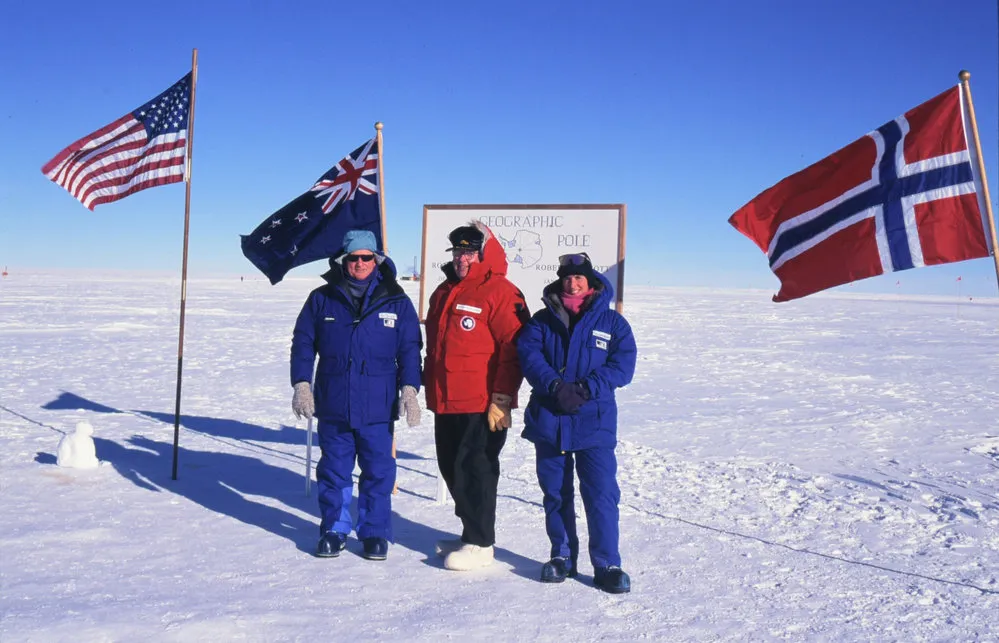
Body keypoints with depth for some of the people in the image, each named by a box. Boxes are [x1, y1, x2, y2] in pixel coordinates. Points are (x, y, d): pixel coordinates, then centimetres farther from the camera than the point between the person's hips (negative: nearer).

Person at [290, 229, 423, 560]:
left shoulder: (396, 301, 3)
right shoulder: (322, 299, 5)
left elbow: (410, 349, 4)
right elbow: (302, 343, 9)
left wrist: (409, 388, -5)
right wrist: (301, 383, -1)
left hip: (378, 407, -1)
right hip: (332, 405, 1)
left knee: (378, 471, 5)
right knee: (333, 471, 10)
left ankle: (375, 533, 20)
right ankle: (333, 530, 25)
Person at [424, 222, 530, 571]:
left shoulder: (500, 292, -10)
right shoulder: (444, 292, 16)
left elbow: (513, 349, -16)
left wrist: (502, 398, -19)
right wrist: (430, 390, 22)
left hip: (481, 406, -9)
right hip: (445, 403, 9)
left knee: (474, 471, -3)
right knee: (452, 468, 15)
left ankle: (480, 544, 9)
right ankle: (470, 533, 29)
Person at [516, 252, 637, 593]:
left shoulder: (612, 321, 6)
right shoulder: (543, 319, 9)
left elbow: (623, 364, -4)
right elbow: (528, 354, -5)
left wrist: (586, 389, -17)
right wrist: (554, 385, -21)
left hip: (595, 422, -2)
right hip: (548, 420, 2)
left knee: (601, 494, -4)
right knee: (555, 493, 11)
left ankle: (607, 564, 8)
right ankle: (562, 556, 26)